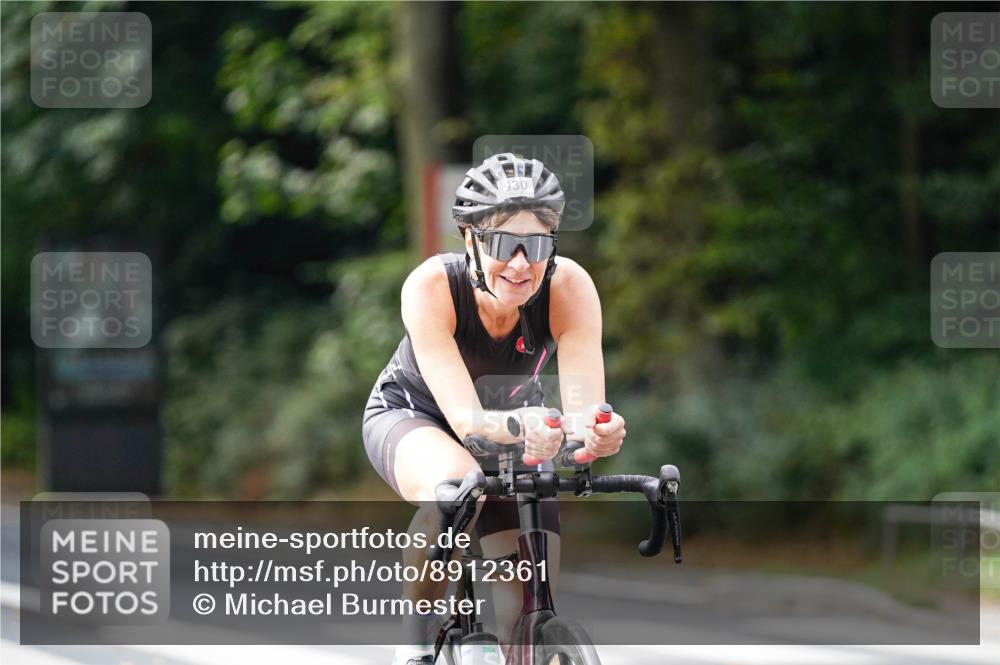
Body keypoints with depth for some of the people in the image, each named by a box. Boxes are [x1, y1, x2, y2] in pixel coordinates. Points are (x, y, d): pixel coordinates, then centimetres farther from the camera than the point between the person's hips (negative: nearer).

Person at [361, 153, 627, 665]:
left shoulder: (569, 287, -29)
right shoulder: (431, 287, -34)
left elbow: (586, 407, -37)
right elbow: (464, 417, -42)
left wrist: (599, 432, -62)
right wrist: (519, 426, -64)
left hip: (513, 421, 3)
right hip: (411, 416, -2)